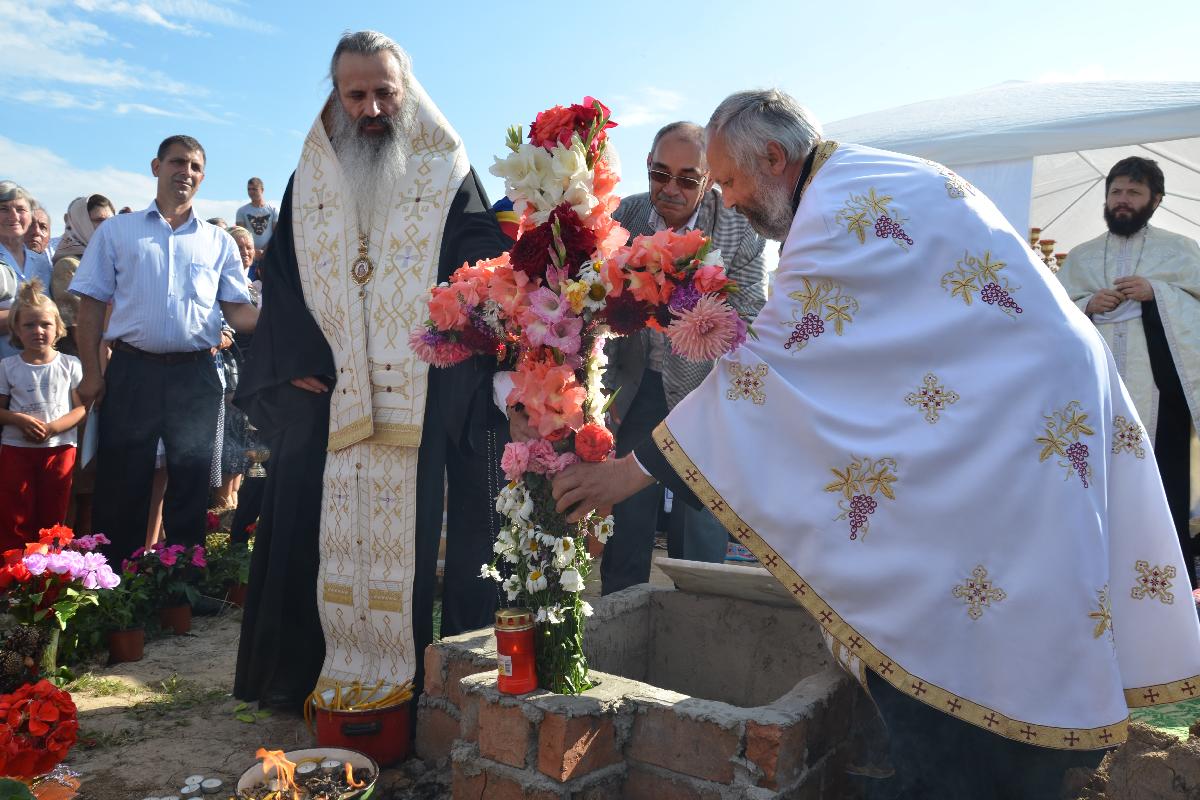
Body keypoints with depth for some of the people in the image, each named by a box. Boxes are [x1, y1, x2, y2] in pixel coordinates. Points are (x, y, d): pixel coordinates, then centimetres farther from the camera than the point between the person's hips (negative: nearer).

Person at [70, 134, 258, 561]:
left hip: (195, 376, 1)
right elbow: (91, 305, 6)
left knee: (190, 482, 7)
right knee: (121, 483, 4)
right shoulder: (116, 231, 9)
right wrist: (92, 372, -3)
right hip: (131, 371, -1)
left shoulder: (219, 241, 11)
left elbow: (237, 308, 6)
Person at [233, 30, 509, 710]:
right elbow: (282, 279, 12)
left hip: (424, 406, -3)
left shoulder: (448, 178, 5)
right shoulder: (310, 182, 16)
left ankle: (421, 677, 8)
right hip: (325, 400, 4)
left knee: (416, 537, -3)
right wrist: (298, 362, -2)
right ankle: (309, 677, 20)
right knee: (320, 537, 7)